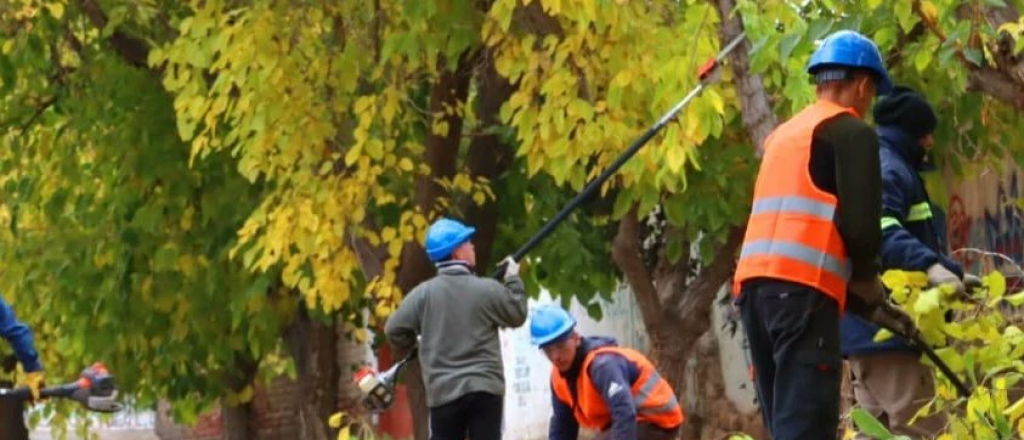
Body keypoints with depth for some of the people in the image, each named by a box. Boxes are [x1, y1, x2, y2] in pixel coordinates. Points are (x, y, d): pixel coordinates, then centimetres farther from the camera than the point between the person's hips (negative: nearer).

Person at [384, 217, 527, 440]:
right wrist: (513, 280, 23)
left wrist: (410, 346, 22)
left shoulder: (423, 293, -2)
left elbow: (395, 330, 0)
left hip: (443, 391, 1)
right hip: (485, 388, -1)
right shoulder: (488, 290, -5)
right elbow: (517, 315, 10)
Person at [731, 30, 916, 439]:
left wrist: (864, 306, 27)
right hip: (803, 289, -8)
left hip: (753, 283, 8)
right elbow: (859, 222, -10)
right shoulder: (851, 131, 2)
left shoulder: (783, 135, 27)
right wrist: (867, 281, 10)